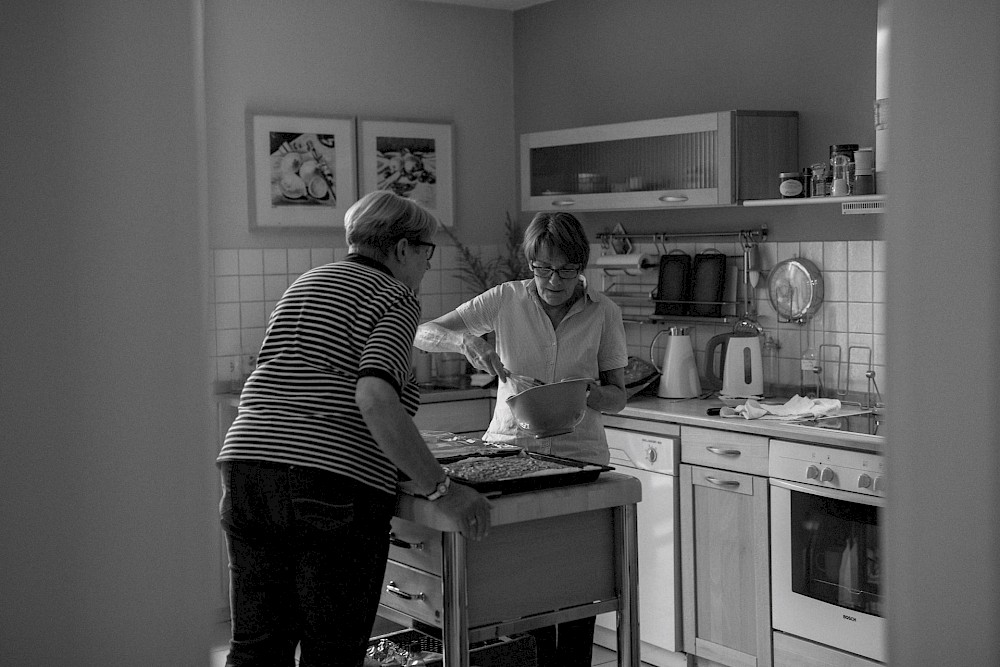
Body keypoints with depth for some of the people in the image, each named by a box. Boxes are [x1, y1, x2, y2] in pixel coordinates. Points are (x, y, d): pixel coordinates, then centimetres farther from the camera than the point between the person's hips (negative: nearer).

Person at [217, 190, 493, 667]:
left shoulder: (304, 284, 23)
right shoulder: (396, 299, 0)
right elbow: (375, 399, -18)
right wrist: (440, 489, -14)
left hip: (247, 466, 7)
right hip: (338, 484, -7)